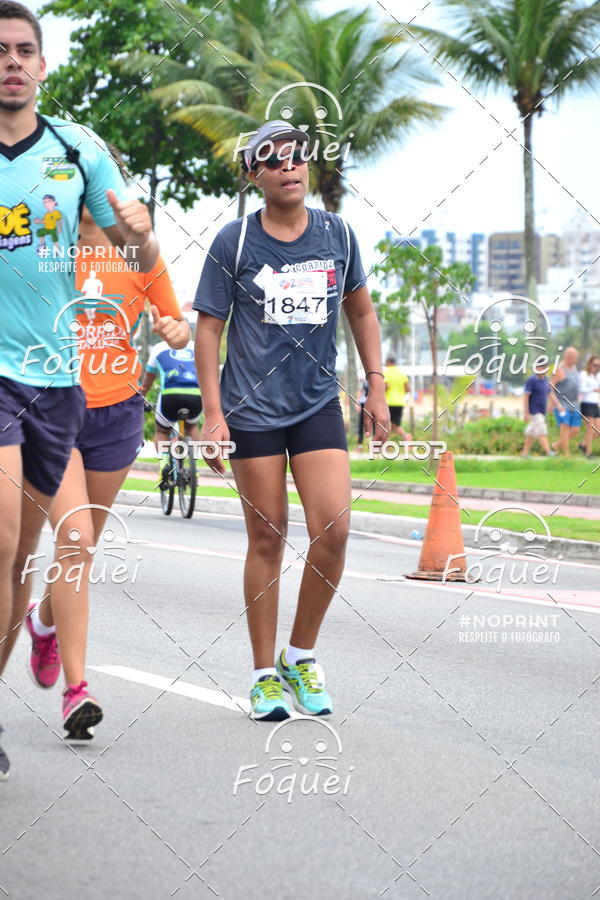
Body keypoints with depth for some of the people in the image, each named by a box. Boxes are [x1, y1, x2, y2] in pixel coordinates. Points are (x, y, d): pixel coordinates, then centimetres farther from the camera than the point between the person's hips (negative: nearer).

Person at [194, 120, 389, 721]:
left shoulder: (336, 234, 5)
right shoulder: (234, 242, -3)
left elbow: (361, 311, 18)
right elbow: (208, 329, 0)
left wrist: (376, 389, 12)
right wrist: (213, 415, -6)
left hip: (319, 405, 2)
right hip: (252, 409, -2)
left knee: (333, 529, -11)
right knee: (267, 539, 1)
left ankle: (300, 657, 9)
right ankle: (264, 676, 12)